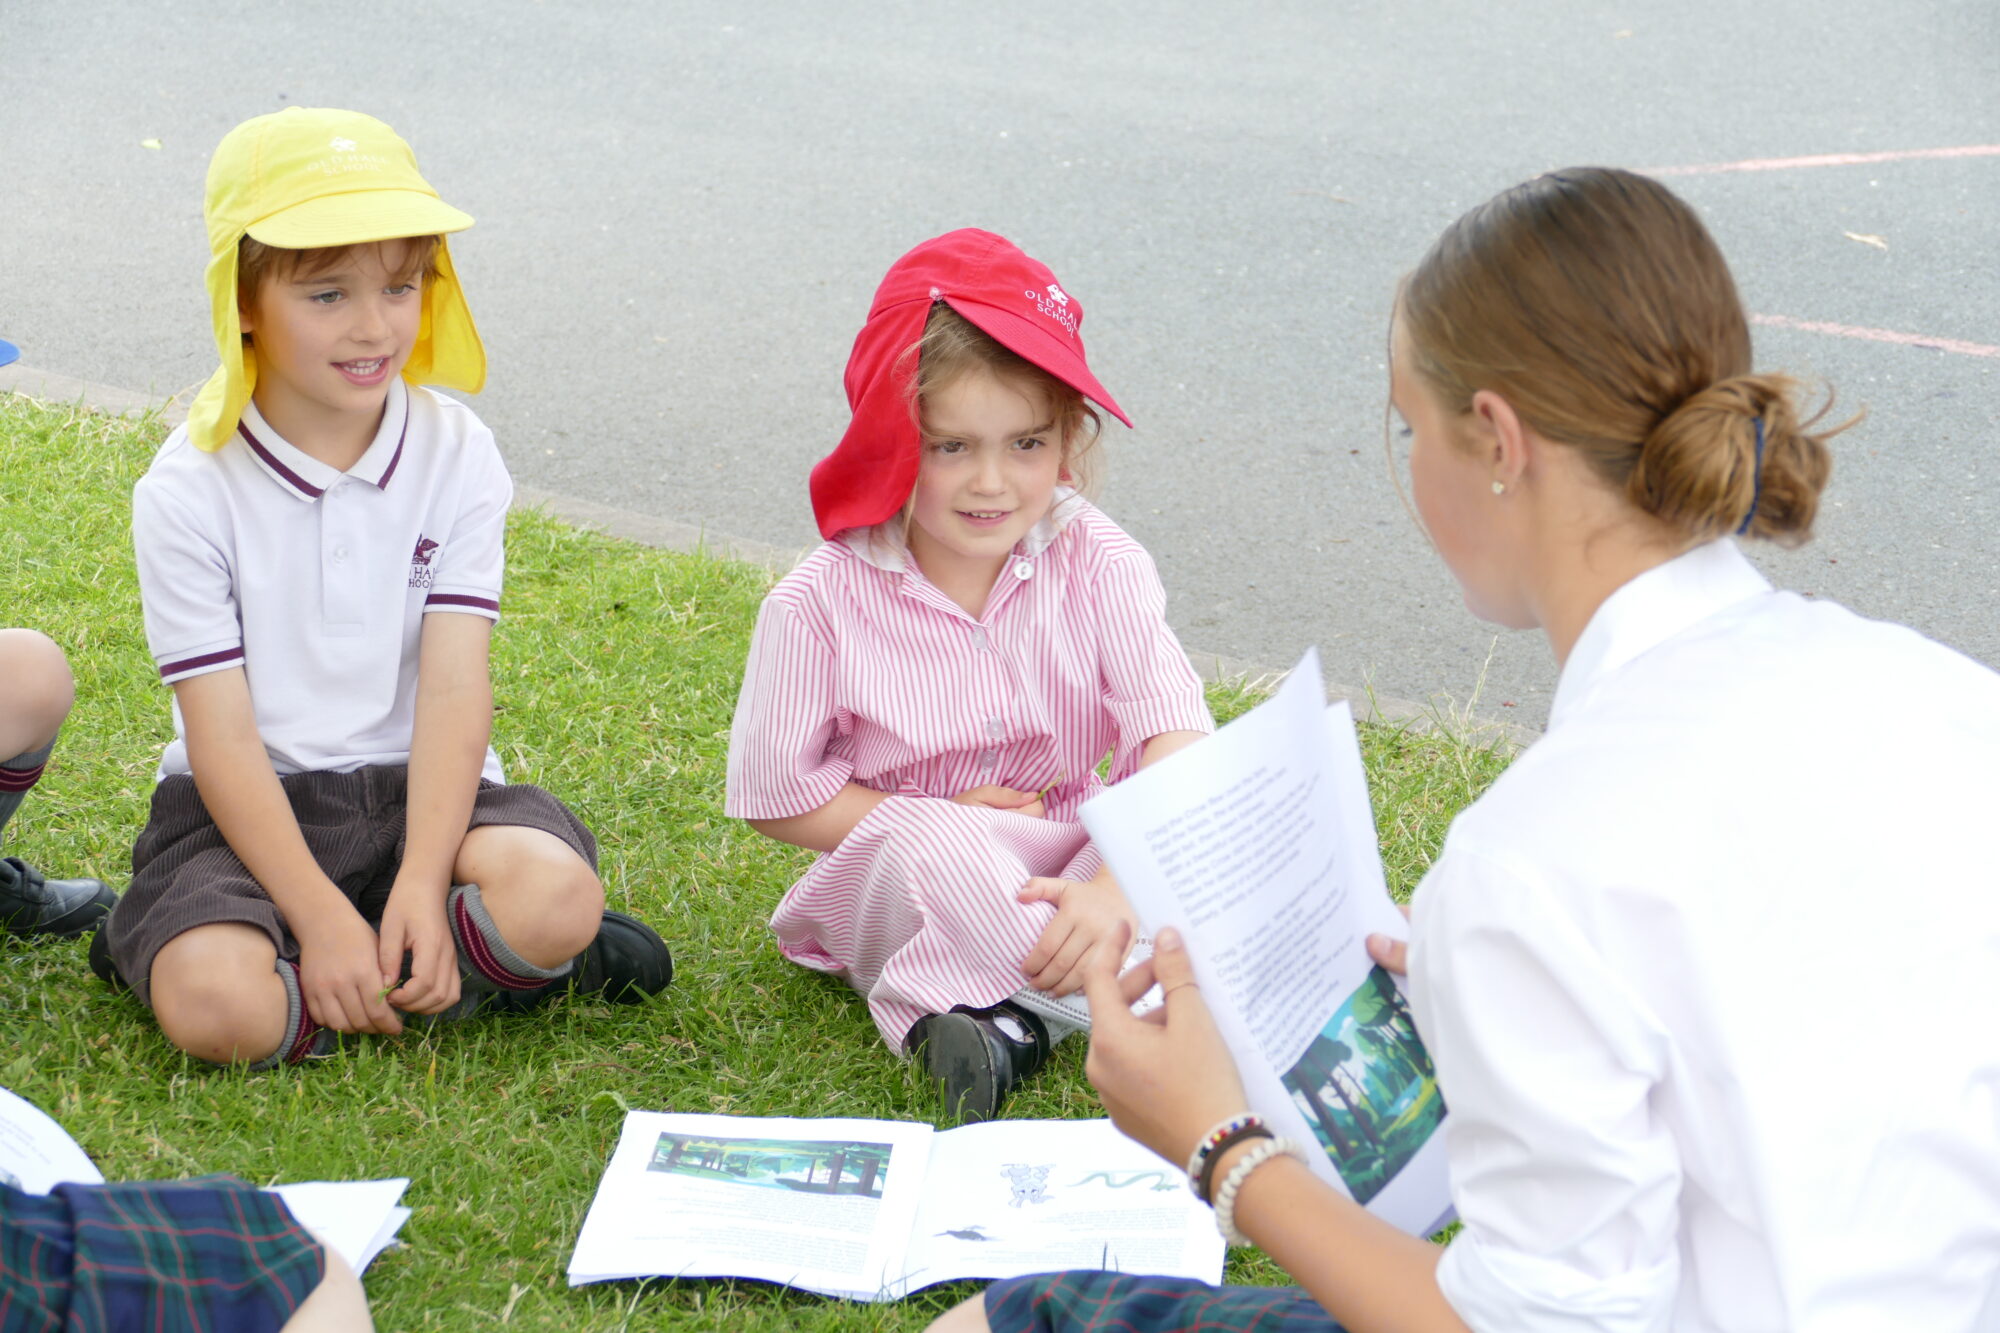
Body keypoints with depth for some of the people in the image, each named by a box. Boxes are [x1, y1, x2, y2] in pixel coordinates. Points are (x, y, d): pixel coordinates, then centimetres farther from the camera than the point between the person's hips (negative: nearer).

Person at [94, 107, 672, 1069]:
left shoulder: (455, 455, -3)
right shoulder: (189, 491, -9)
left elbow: (455, 687, -11)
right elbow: (223, 736, -12)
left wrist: (421, 885, -24)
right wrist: (323, 918, -22)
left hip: (411, 787, 1)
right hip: (253, 807, -1)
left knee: (555, 897, -30)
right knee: (217, 1007, -30)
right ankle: (475, 967, -10)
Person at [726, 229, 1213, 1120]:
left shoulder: (1098, 565, -10)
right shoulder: (823, 604, -12)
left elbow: (1176, 738, -21)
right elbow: (773, 794, -7)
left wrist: (1116, 888, -37)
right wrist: (934, 824, -16)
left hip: (1062, 869, 2)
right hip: (892, 881, -2)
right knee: (931, 847, -36)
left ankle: (971, 1012, -27)